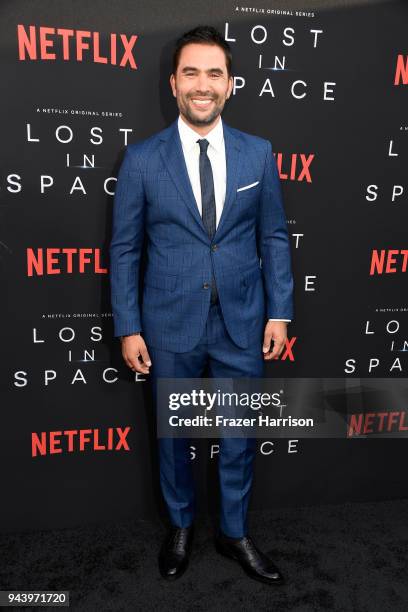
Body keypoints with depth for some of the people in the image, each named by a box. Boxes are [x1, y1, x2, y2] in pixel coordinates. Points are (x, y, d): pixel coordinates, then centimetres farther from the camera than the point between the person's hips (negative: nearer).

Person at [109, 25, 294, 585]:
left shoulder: (258, 153, 2)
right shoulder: (141, 159, -3)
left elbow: (274, 238, 4)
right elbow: (124, 249, -1)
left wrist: (279, 312, 0)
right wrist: (128, 328, -5)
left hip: (243, 324, 2)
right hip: (171, 326, -1)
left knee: (240, 434, 14)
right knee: (172, 433, 16)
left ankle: (234, 533, 39)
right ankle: (180, 526, 43)